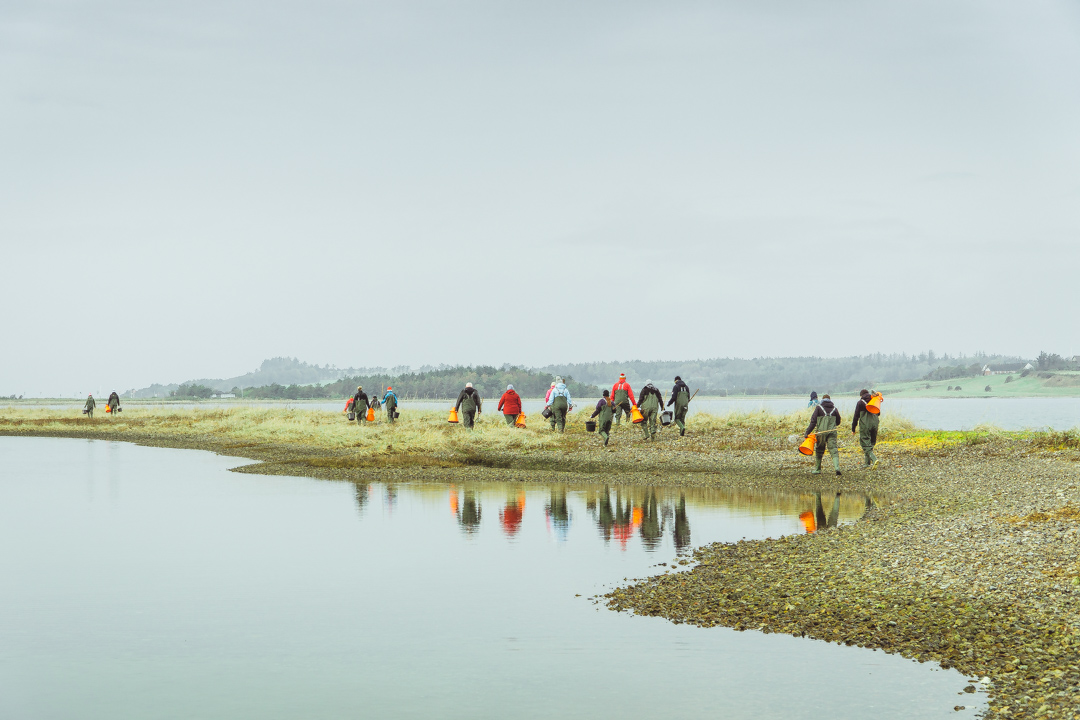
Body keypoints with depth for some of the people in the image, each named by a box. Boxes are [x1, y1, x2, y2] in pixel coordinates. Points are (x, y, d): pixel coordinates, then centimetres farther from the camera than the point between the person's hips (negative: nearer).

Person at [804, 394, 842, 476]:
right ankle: (837, 467, -25)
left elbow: (813, 421, -6)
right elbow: (838, 422, 15)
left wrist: (807, 432, -6)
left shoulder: (819, 408, 0)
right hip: (832, 432, 1)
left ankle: (817, 469, 21)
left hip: (821, 432, -1)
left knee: (819, 451, 14)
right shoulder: (834, 408, 8)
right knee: (833, 450, -4)